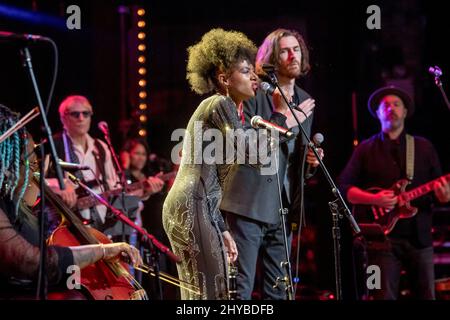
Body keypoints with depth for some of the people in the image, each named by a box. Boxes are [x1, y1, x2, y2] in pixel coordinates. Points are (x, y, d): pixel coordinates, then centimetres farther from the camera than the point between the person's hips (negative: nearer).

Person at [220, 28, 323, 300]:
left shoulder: (304, 101, 15)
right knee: (241, 287, -9)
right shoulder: (254, 94, -5)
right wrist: (283, 120, -15)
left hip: (283, 207, 7)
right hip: (250, 204, -7)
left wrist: (309, 157, 3)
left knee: (278, 290, 10)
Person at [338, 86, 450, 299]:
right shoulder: (366, 149, 8)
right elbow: (343, 187, 2)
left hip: (419, 237, 2)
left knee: (426, 296, 4)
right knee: (385, 296, -7)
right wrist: (374, 199, -14)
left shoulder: (423, 147, 13)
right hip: (383, 236, -2)